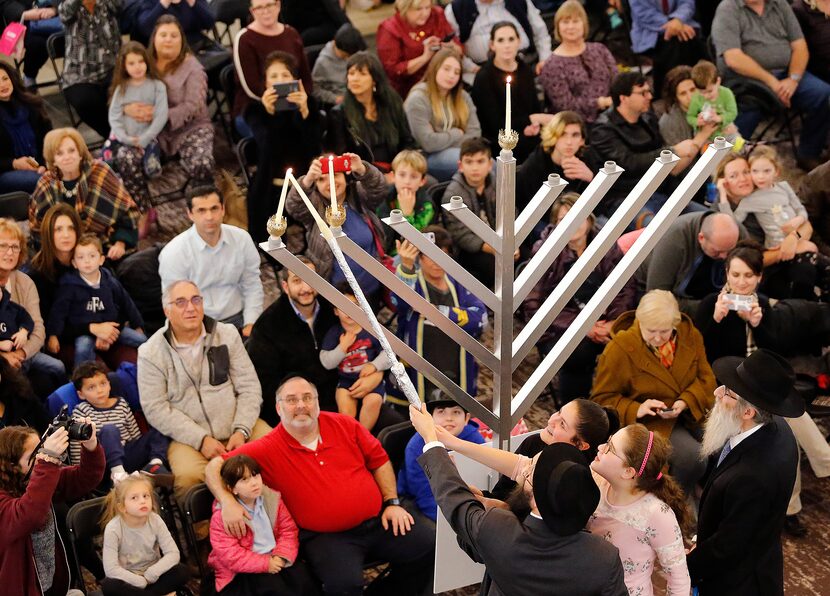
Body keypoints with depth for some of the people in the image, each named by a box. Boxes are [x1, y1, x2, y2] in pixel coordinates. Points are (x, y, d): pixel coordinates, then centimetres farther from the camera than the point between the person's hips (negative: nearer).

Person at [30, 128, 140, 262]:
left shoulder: (100, 172, -8)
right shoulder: (45, 185, -2)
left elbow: (127, 210, -2)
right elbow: (37, 227, 12)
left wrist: (120, 244, -12)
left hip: (106, 250, -1)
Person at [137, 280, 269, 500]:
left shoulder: (227, 334, 9)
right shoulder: (151, 353, -1)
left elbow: (249, 387, 6)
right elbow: (155, 409, -6)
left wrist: (242, 430, -10)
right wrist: (201, 439, -14)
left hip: (237, 429, 3)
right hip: (190, 438, -3)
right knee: (188, 477, -35)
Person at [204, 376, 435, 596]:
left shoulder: (344, 425, 3)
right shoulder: (267, 450, -6)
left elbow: (379, 461, 12)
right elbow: (214, 467, -6)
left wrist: (392, 503, 4)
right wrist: (228, 502, -23)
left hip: (379, 520, 4)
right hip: (326, 536, -4)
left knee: (429, 546, -4)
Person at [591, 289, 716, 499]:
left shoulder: (690, 336, 0)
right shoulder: (619, 349, -12)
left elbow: (706, 378, 4)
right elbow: (602, 398, -6)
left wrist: (685, 403, -17)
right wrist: (636, 410, -25)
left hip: (691, 414, 5)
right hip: (650, 423, -5)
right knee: (694, 458, -28)